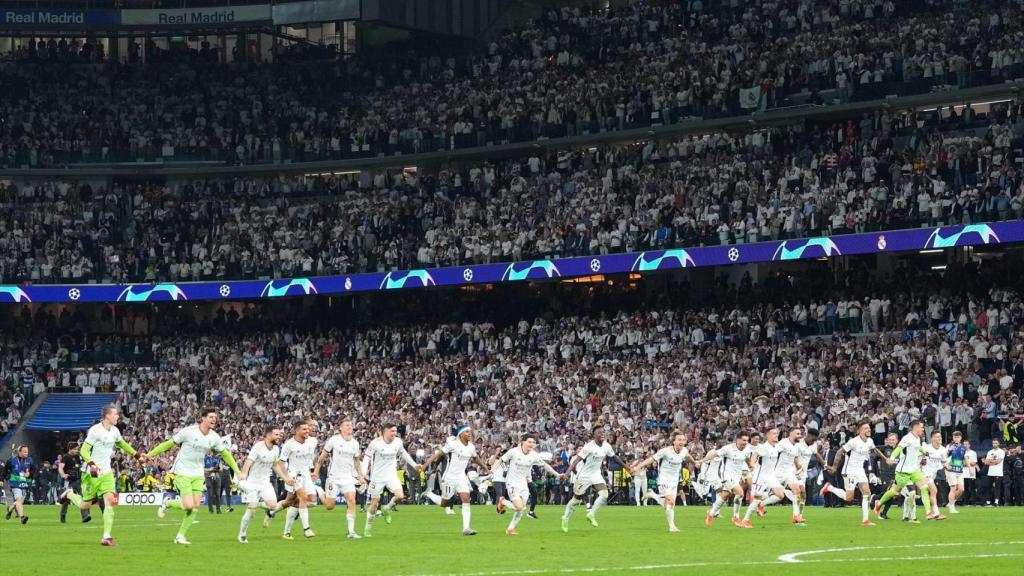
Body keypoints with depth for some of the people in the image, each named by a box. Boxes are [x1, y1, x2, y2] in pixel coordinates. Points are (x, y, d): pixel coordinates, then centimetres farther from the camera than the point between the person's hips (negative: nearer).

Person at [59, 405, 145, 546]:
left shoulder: (114, 431, 6)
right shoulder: (95, 430, -16)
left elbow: (123, 444, 27)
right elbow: (84, 451, -17)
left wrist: (137, 455, 26)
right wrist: (91, 464, -31)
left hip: (106, 472, 6)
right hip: (92, 473, -6)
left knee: (109, 500, -12)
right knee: (86, 505, 3)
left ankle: (107, 537, -12)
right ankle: (69, 494, 37)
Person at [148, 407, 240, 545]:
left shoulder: (214, 437, 0)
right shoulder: (188, 431, -15)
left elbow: (225, 454, 15)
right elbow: (169, 444, -7)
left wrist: (237, 471, 15)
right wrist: (149, 455, -6)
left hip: (198, 475, 5)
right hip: (182, 473, -5)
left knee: (196, 506, -3)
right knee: (188, 505, -16)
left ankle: (180, 536, 9)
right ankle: (167, 504, 15)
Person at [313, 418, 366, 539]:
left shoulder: (355, 443, 6)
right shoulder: (334, 440, -7)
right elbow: (323, 455, 1)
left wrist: (361, 476, 14)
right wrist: (316, 471, 0)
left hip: (348, 478, 3)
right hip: (334, 477, -3)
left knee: (351, 501, -16)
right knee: (329, 506, -2)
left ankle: (351, 531, -13)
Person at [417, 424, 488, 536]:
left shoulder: (471, 447, 4)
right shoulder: (453, 444, -15)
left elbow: (475, 459, 24)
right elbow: (438, 453, -16)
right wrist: (425, 465, -22)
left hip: (462, 477, 5)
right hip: (449, 477, -5)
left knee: (466, 499, -11)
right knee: (444, 504, 5)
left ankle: (466, 528, -10)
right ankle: (428, 494, 33)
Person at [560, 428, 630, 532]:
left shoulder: (606, 446, -4)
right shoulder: (589, 446, -23)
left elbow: (614, 456, 14)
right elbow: (577, 459, -28)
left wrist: (625, 466, 22)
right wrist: (567, 472, -38)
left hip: (596, 475, 5)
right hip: (584, 476, -5)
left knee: (604, 494, -17)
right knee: (576, 499, 6)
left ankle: (591, 515, 0)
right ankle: (565, 518, 28)